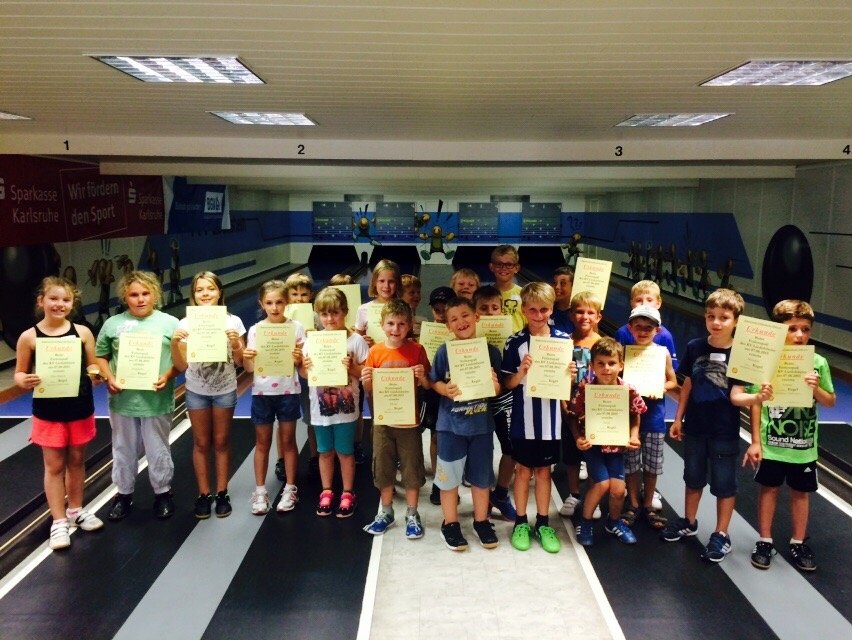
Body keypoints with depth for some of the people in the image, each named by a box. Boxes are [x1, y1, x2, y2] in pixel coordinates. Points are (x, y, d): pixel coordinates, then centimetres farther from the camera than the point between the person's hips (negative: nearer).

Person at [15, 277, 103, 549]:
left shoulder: (83, 332, -4)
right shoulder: (29, 337, -7)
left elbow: (93, 367, 4)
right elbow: (20, 373, 1)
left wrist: (95, 373, -18)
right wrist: (24, 381, -21)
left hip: (80, 409, 2)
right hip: (48, 412, -2)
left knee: (77, 461, 16)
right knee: (54, 466, 7)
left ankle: (75, 510, 34)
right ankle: (59, 521, 20)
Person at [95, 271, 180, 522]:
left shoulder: (170, 323, -1)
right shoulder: (113, 324, 4)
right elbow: (100, 356, 10)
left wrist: (167, 376, -17)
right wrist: (109, 378, -6)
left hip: (157, 400, -2)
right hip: (122, 400, 2)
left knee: (158, 451, 11)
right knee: (124, 451, 16)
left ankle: (163, 493, 28)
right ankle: (123, 494, 33)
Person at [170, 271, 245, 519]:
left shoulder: (232, 321, -8)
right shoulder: (186, 324, -7)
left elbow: (239, 362, -5)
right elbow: (181, 366, -6)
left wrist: (236, 343, -24)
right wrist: (174, 343, -22)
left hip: (225, 391, 0)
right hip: (196, 392, 1)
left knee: (221, 442, 10)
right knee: (201, 443, 11)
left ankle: (222, 494, 21)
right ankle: (204, 494, 22)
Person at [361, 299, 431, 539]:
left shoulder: (417, 350, -6)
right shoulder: (375, 351, -2)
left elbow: (428, 386, -1)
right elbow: (369, 390, 4)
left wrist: (422, 377, -21)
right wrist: (366, 381, -17)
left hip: (409, 420, -2)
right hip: (382, 420, 2)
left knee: (411, 468, 7)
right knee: (383, 467, 12)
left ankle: (412, 514, 24)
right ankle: (386, 512, 31)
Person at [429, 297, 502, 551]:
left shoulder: (491, 352, -3)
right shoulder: (444, 352, -8)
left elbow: (497, 391, 4)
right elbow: (434, 382, -2)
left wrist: (494, 383, -18)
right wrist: (446, 389, -22)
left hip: (482, 424, 2)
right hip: (451, 424, -1)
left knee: (481, 476, 14)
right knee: (449, 475, 8)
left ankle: (481, 521, 32)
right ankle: (450, 523, 25)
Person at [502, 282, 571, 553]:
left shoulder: (563, 340, -3)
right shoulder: (515, 343, -8)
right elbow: (508, 384, -6)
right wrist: (521, 371, -24)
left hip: (551, 419, 1)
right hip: (524, 419, -1)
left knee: (544, 470, 14)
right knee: (523, 469, 12)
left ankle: (543, 523, 28)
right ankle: (521, 522, 27)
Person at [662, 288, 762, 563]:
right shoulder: (695, 348, -4)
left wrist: (758, 397, -31)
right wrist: (678, 419, 8)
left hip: (724, 431, -3)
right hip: (694, 427, 4)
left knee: (724, 483, 10)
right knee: (693, 477, 20)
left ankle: (721, 535, 25)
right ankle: (689, 522, 39)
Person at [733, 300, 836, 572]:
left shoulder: (818, 362, -6)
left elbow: (831, 402, 4)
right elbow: (756, 404, -7)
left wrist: (816, 389, -18)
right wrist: (755, 442, -7)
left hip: (804, 446, 2)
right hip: (772, 444, -2)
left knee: (801, 492, 16)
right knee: (769, 489, 12)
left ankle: (799, 543, 33)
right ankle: (765, 541, 27)